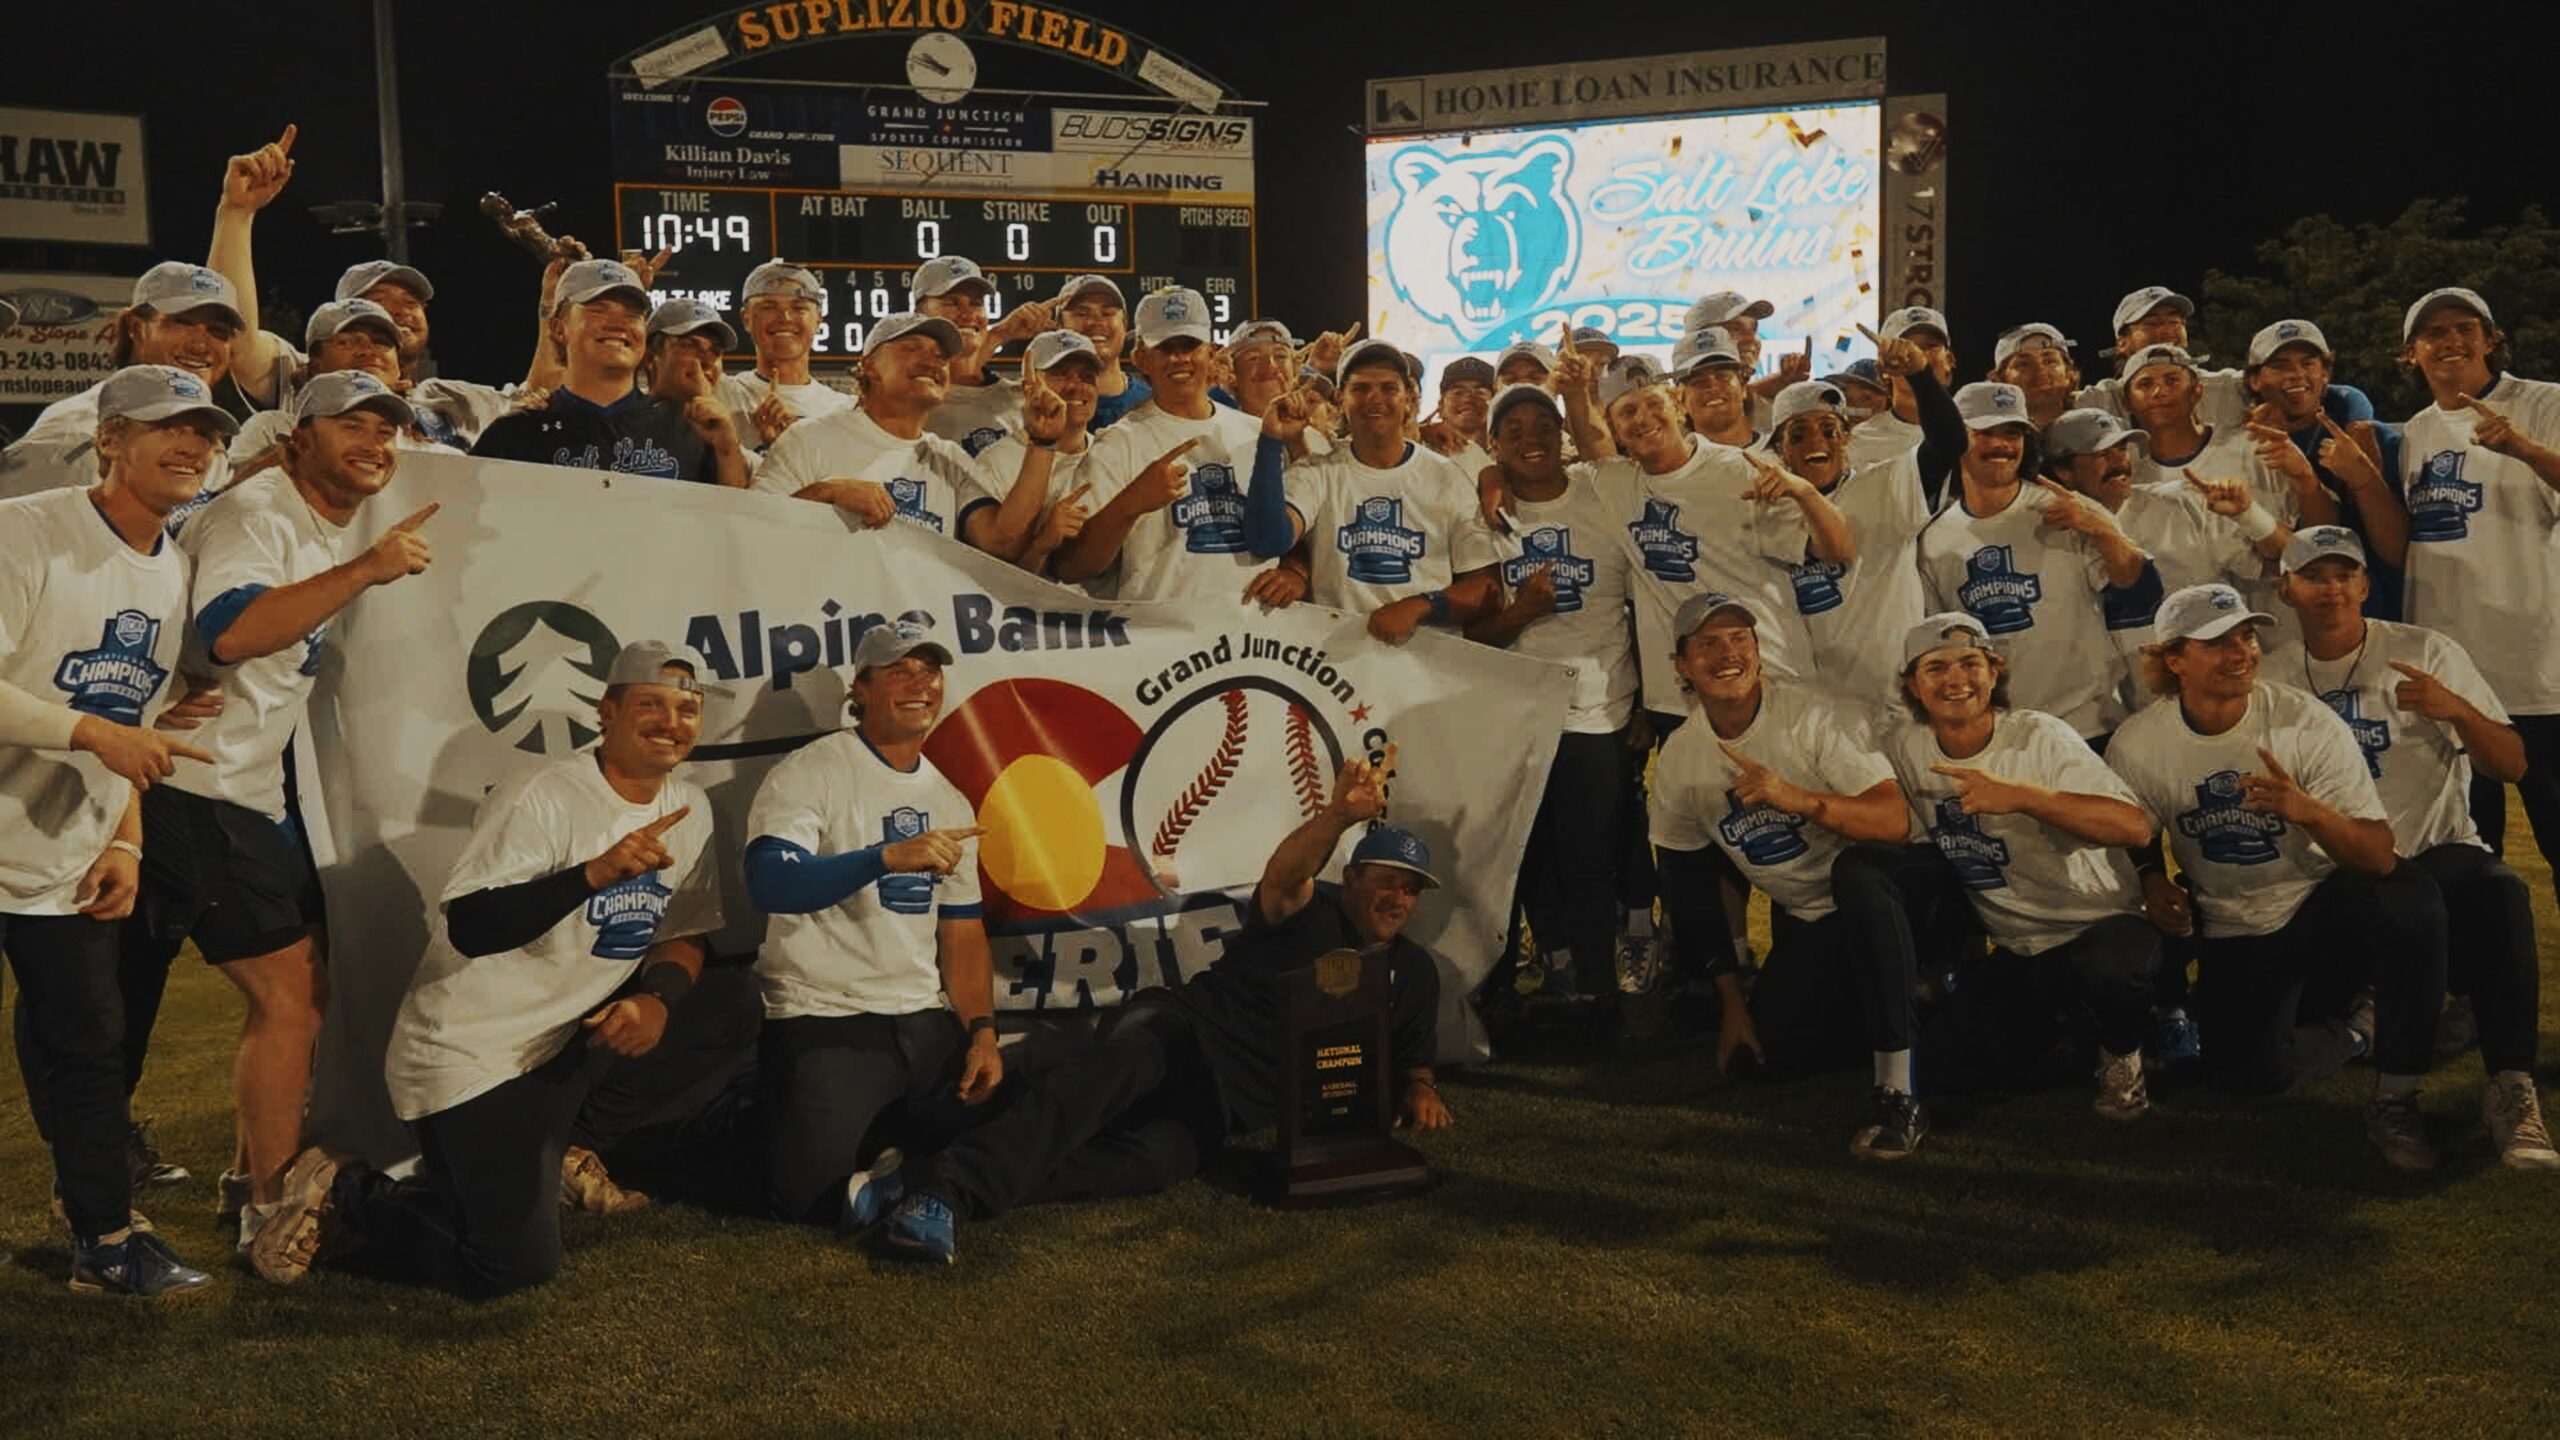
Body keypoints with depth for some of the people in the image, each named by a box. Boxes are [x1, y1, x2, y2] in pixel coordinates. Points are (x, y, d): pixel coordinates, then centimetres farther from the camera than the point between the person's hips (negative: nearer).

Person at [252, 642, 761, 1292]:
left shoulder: (688, 808, 6)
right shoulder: (541, 797, -16)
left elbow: (682, 936, 10)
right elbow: (469, 928, -26)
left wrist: (657, 999, -12)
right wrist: (595, 872, -36)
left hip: (573, 1041, 7)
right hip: (471, 1055, -7)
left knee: (730, 1006, -10)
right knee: (515, 1262, -17)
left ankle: (569, 1146, 2)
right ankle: (342, 1197, 8)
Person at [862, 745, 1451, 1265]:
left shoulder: (1414, 972, 20)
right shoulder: (1309, 912, 5)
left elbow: (1415, 1056, 31)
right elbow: (1282, 877, -18)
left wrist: (1419, 1087, 4)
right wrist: (1338, 816, -39)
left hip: (1230, 1103, 3)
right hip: (1186, 1024, -2)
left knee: (1154, 1159, -32)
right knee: (1104, 1074, -38)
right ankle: (946, 1179, -53)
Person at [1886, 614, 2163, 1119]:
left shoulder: (2038, 737, -15)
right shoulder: (1905, 750, -2)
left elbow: (2135, 827, -26)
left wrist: (2021, 796, -36)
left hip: (2100, 925, -4)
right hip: (2013, 952, 5)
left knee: (2107, 963, -39)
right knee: (1938, 1067, -12)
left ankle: (2122, 1056, -2)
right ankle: (2055, 1035, 19)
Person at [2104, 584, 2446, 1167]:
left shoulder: (2308, 722, -16)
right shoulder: (2137, 747, -12)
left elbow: (2380, 857, -22)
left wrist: (2307, 810, -39)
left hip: (2324, 906, -1)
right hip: (2234, 935, 1)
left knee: (2411, 902, -33)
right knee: (2244, 1069, -23)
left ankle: (2395, 1101, -16)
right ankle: (2350, 1031, 13)